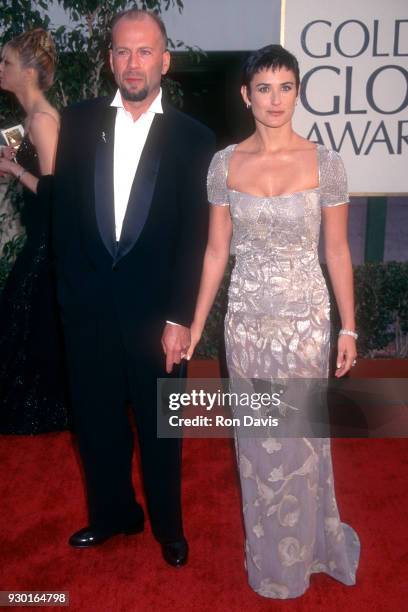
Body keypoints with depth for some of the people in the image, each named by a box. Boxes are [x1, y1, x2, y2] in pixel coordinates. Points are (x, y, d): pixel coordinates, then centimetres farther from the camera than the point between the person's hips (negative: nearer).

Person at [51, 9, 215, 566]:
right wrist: (72, 287, -3)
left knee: (160, 427, 13)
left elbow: (194, 237, -6)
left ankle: (168, 524, 36)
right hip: (87, 308, 3)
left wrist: (179, 318, -11)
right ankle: (113, 513, 41)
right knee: (97, 421, 16)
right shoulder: (78, 123, 3)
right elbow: (63, 212, 3)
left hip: (155, 310, -2)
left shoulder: (193, 138, -4)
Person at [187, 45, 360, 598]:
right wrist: (195, 325, 3)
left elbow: (337, 251, -1)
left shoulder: (325, 162, -5)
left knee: (299, 436, 11)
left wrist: (349, 328, -1)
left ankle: (301, 550, 38)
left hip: (305, 317, -1)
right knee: (256, 438, 14)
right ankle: (267, 551, 39)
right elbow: (216, 251, 3)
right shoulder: (225, 164, -1)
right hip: (246, 317, 2)